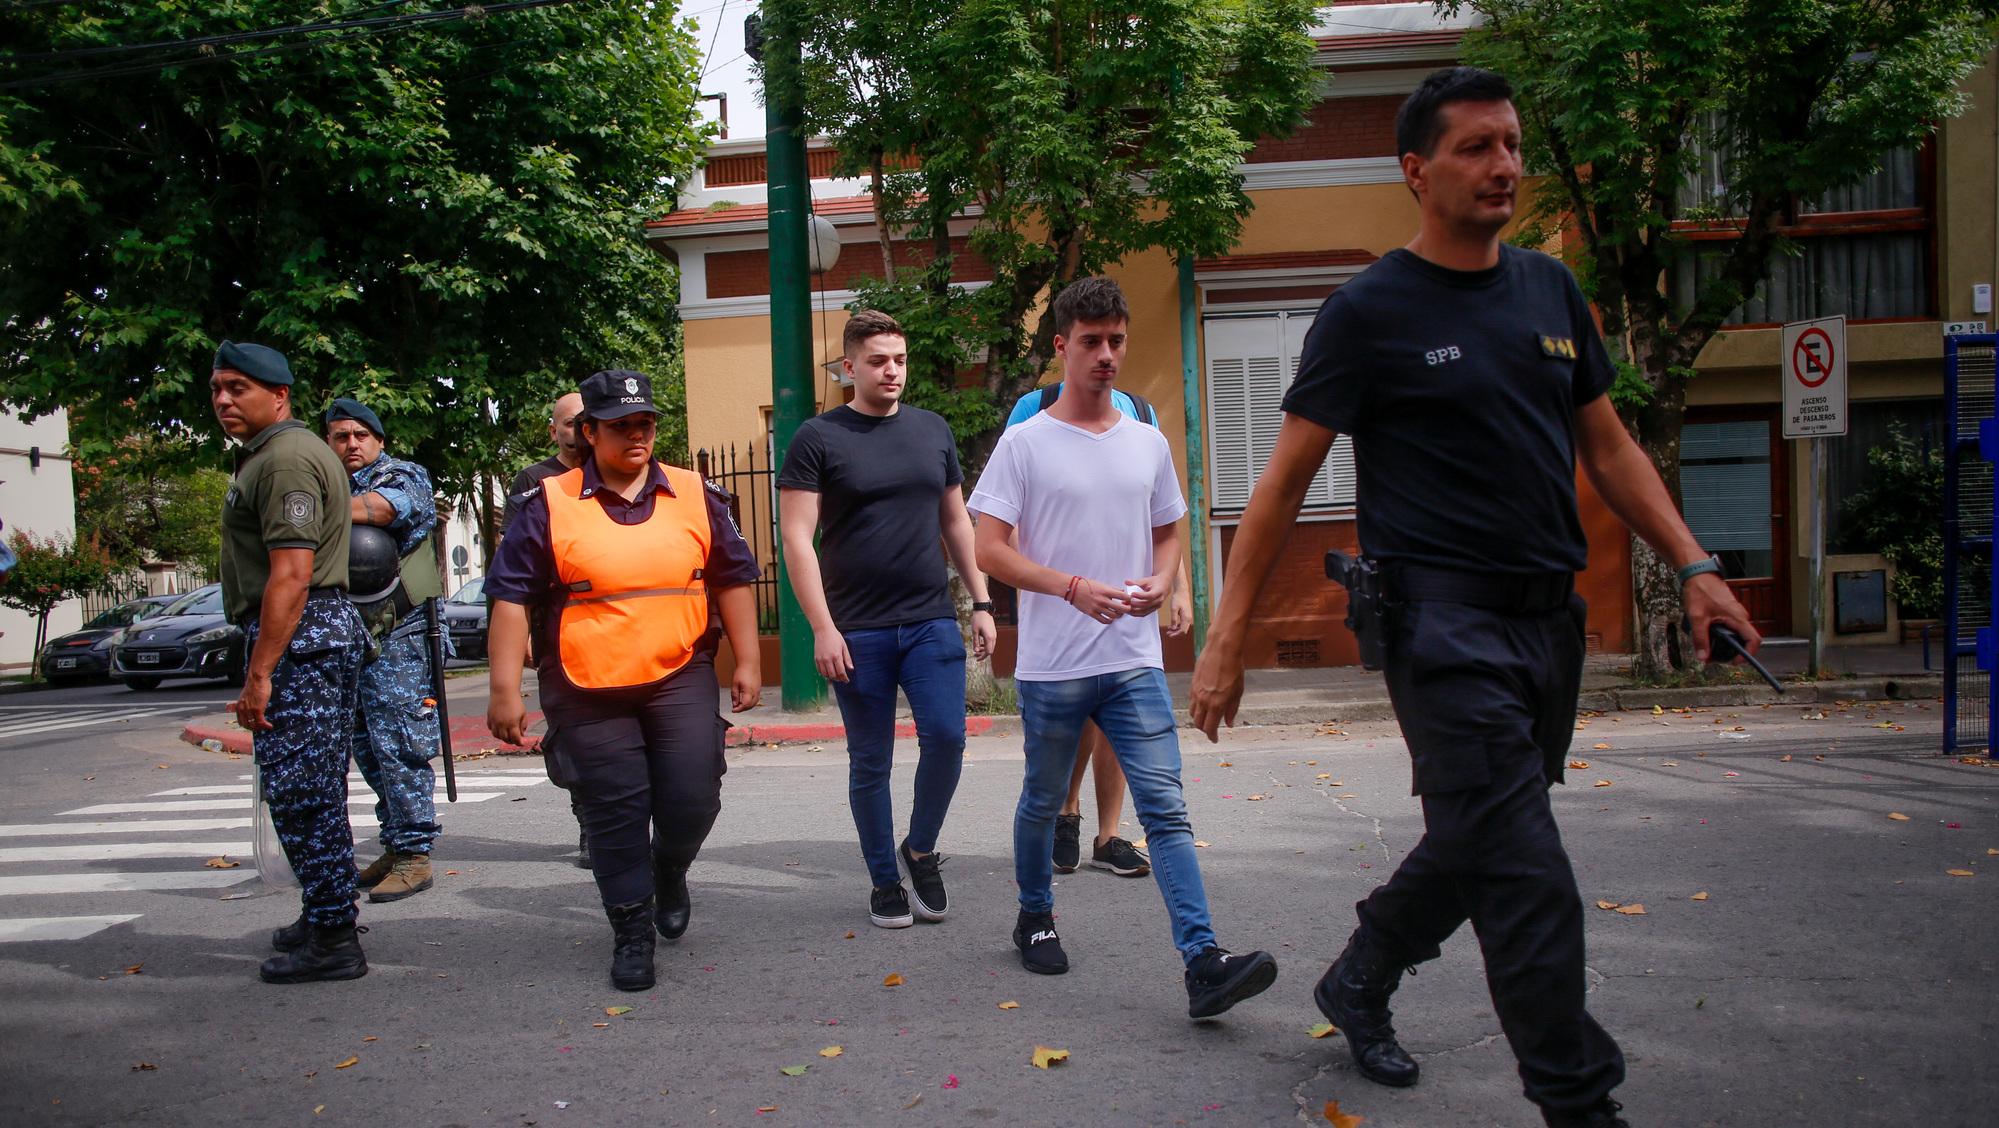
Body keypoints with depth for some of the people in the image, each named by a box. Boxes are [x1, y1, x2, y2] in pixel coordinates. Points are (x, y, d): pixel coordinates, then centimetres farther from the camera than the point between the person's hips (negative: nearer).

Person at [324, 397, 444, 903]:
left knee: (398, 746, -8)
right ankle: (394, 847, 20)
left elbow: (376, 507, -24)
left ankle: (414, 855, -2)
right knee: (368, 748, 11)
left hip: (397, 636, -7)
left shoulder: (403, 477, -2)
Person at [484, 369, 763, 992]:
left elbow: (732, 579, 13)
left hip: (679, 677, 1)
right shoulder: (550, 505, 0)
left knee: (692, 796, -6)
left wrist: (747, 662, 8)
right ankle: (631, 932, 19)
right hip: (587, 690, -1)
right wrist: (505, 689, -5)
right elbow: (511, 597, 0)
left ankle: (669, 872, 28)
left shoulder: (695, 496, 7)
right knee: (615, 812, 3)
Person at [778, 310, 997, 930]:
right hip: (857, 632, -3)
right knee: (870, 761, 6)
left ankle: (920, 851, 17)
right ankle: (885, 880, 23)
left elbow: (956, 521, 16)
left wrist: (981, 603, 11)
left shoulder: (933, 430, 10)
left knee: (947, 738, -9)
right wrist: (823, 628, -12)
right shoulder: (818, 438, -3)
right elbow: (797, 538, -7)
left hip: (932, 622, 3)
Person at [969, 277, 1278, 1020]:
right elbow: (990, 550, -8)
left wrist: (1160, 582, -3)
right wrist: (1075, 588, -20)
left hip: (1134, 660, 3)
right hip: (1051, 665, -2)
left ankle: (1203, 963, -9)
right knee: (1043, 801, 14)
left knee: (1166, 807, -6)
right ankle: (1035, 918, 37)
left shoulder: (1148, 444, 10)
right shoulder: (1026, 444, -4)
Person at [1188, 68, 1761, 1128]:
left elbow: (1610, 447, 19)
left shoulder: (1551, 290, 13)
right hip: (1444, 615, -7)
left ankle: (1357, 984, 39)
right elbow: (1284, 482, -6)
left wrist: (1694, 566, 8)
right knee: (1524, 872, -8)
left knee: (1475, 843, 16)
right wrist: (1226, 638, -10)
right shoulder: (1370, 311, -5)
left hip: (1549, 615, 7)